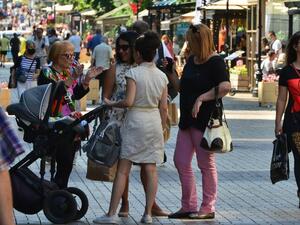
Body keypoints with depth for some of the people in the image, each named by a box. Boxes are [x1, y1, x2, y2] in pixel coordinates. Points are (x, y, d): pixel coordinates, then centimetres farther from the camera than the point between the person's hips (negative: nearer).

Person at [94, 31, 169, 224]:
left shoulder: (134, 73, -10)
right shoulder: (162, 76, 5)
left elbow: (128, 101, -18)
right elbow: (164, 107, 7)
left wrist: (111, 104, -2)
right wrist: (163, 128, 16)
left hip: (135, 120, -5)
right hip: (154, 121, 5)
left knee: (123, 169, -3)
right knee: (151, 169, 6)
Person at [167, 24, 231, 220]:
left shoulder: (215, 62, -13)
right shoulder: (191, 60, 12)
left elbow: (225, 87, -27)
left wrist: (202, 98, -24)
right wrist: (171, 73, 8)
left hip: (205, 120, -9)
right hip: (187, 119, 9)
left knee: (206, 164, 1)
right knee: (181, 162, 8)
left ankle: (208, 208, 10)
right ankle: (188, 206, 17)